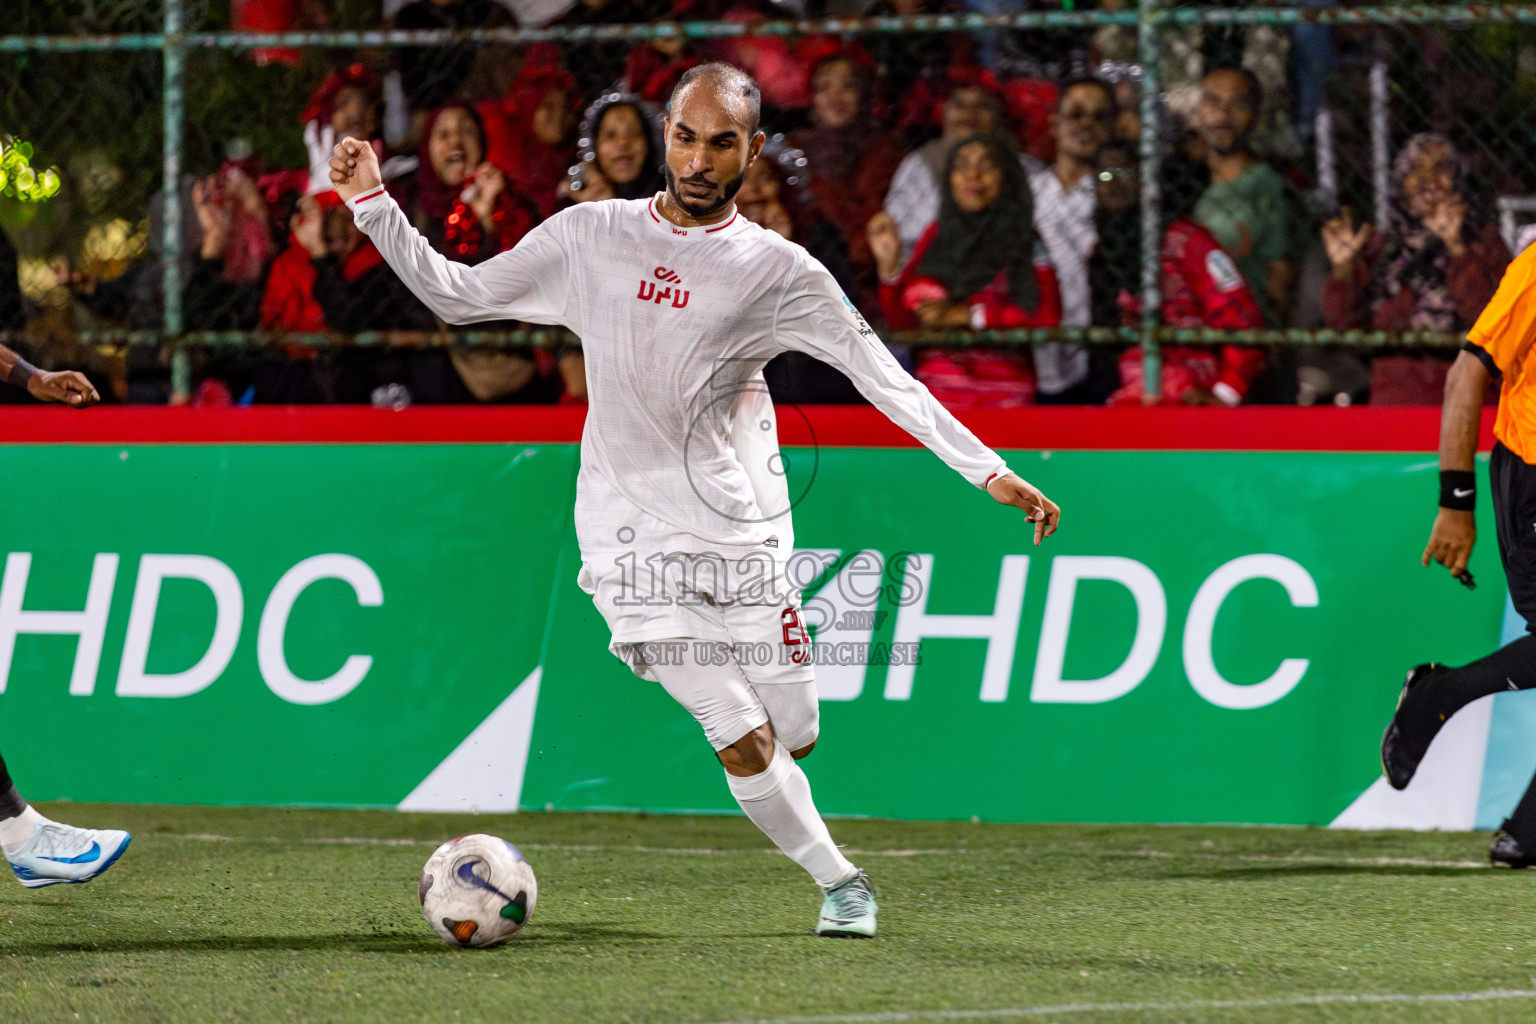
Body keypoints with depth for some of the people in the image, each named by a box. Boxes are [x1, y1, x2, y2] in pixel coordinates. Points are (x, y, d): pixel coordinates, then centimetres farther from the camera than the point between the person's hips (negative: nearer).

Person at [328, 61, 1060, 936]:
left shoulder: (776, 270, 2)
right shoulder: (590, 236, 5)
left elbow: (886, 379, 1)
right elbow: (455, 293, 11)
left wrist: (992, 472, -5)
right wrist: (372, 203, 0)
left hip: (741, 528, 1)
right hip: (631, 530, -1)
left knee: (796, 737, 3)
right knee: (746, 746, -11)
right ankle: (839, 882, 8)